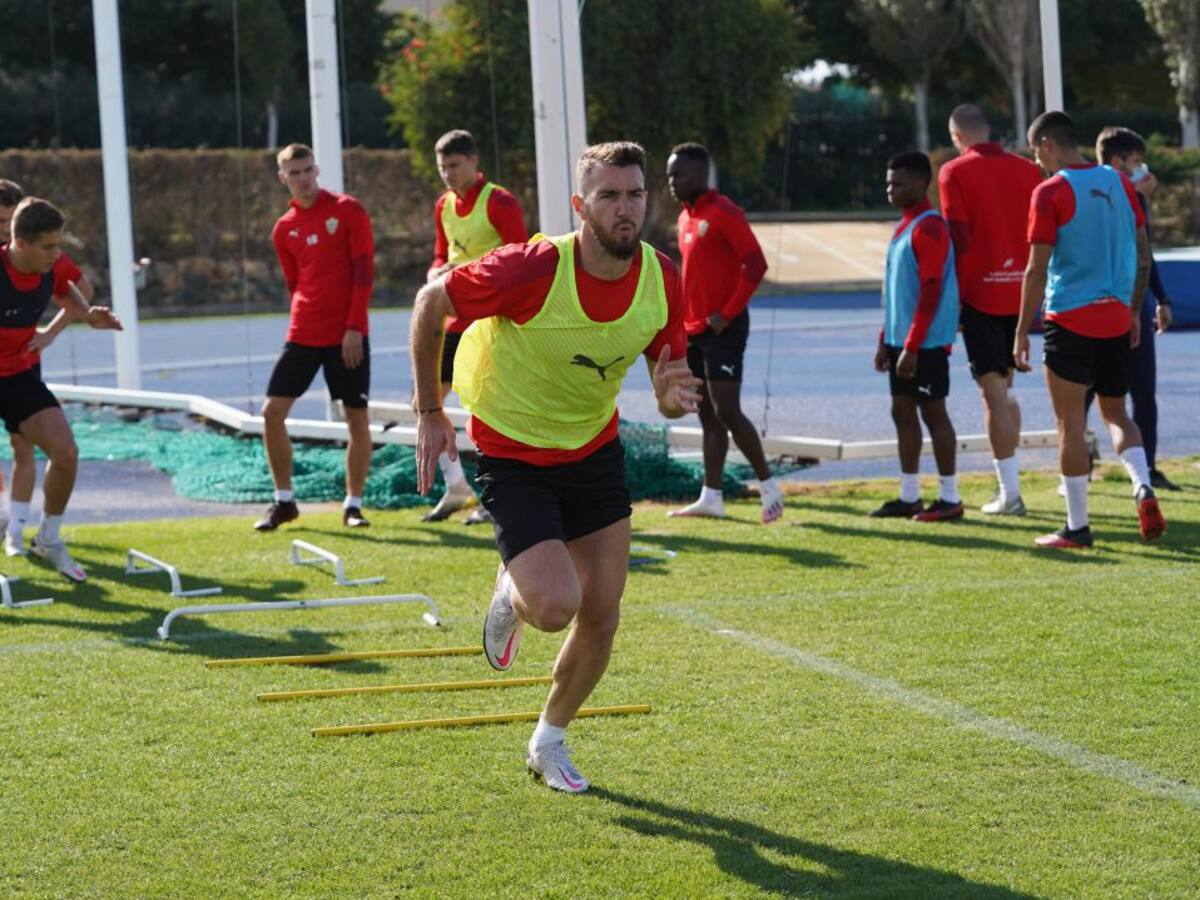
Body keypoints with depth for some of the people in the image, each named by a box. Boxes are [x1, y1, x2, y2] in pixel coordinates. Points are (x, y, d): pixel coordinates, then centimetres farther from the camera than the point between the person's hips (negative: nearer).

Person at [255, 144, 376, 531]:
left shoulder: (347, 210, -4)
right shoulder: (284, 229, 9)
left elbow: (364, 272, -8)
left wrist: (354, 327, -14)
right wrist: (306, 320, 8)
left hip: (347, 335, -4)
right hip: (303, 335, 4)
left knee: (357, 418, -1)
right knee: (273, 411, -3)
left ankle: (353, 505, 11)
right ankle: (284, 501, 9)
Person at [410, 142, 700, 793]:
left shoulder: (662, 281, -13)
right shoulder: (532, 270, -29)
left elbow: (670, 383, 0)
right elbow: (430, 303, -13)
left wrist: (674, 394, -26)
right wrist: (429, 413, -7)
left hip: (595, 452, 5)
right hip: (513, 458, -5)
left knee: (601, 614, 5)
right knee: (556, 606, -20)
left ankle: (550, 741, 30)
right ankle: (511, 594, 20)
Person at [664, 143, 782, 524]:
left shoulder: (724, 213, -13)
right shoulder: (686, 217, 15)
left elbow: (756, 265, -19)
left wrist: (728, 313, -19)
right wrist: (683, 319, 14)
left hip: (722, 329, -9)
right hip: (694, 330, 9)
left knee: (726, 412, -11)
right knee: (708, 416, 9)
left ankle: (768, 486, -1)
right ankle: (711, 497, 11)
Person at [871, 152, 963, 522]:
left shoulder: (929, 228, -15)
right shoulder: (904, 226, 15)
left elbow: (931, 291, -20)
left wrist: (912, 346, -22)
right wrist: (886, 340, 20)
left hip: (926, 343, -10)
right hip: (901, 340, 10)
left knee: (933, 412, -4)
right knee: (902, 411, 11)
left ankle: (949, 498, 2)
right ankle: (909, 497, 17)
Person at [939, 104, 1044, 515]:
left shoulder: (955, 172, -6)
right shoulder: (1027, 170, 7)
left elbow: (959, 238, -12)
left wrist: (953, 298, -6)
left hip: (981, 294, -5)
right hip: (1020, 292, 5)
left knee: (993, 391, -3)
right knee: (1005, 387, 19)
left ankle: (1010, 494, -6)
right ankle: (1007, 480, 23)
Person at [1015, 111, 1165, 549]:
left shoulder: (1050, 193, -10)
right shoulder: (1119, 183, 7)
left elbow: (1037, 270, -11)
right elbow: (1143, 256, 11)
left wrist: (1022, 332, -6)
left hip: (1069, 320, -5)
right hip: (1116, 319, 5)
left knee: (1070, 423, 3)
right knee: (1116, 414, 18)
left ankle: (1077, 527, 4)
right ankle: (1144, 489, -7)